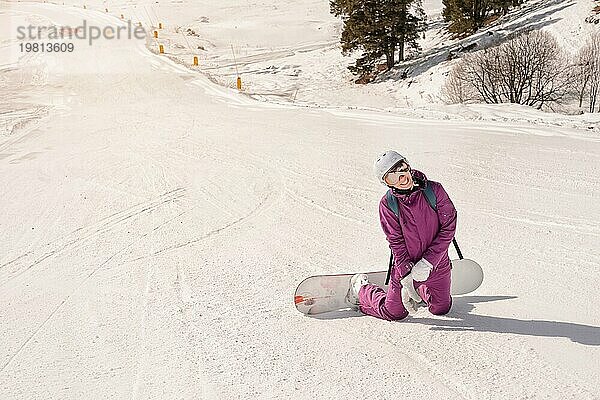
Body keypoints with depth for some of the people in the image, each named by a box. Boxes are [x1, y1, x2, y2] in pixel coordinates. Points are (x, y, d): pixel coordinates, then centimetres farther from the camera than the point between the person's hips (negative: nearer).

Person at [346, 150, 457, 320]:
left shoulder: (434, 190, -15)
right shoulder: (387, 204, -17)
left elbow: (448, 227, -16)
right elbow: (397, 244, -16)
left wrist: (427, 262, -22)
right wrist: (406, 279, -23)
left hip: (436, 263, 2)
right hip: (405, 264, -2)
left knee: (441, 309, 16)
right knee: (394, 312, 7)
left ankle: (420, 289, 47)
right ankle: (360, 289, 33)